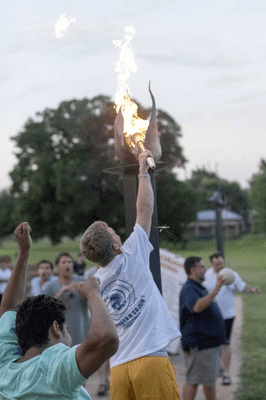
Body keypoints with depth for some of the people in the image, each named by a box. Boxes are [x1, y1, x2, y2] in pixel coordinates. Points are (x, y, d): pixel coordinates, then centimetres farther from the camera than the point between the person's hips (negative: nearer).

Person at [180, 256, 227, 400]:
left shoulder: (198, 287, 19)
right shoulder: (189, 289, -15)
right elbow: (197, 307, -35)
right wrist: (215, 291, -38)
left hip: (209, 342, 11)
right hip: (199, 344, -11)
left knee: (209, 380, 14)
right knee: (192, 382, -4)